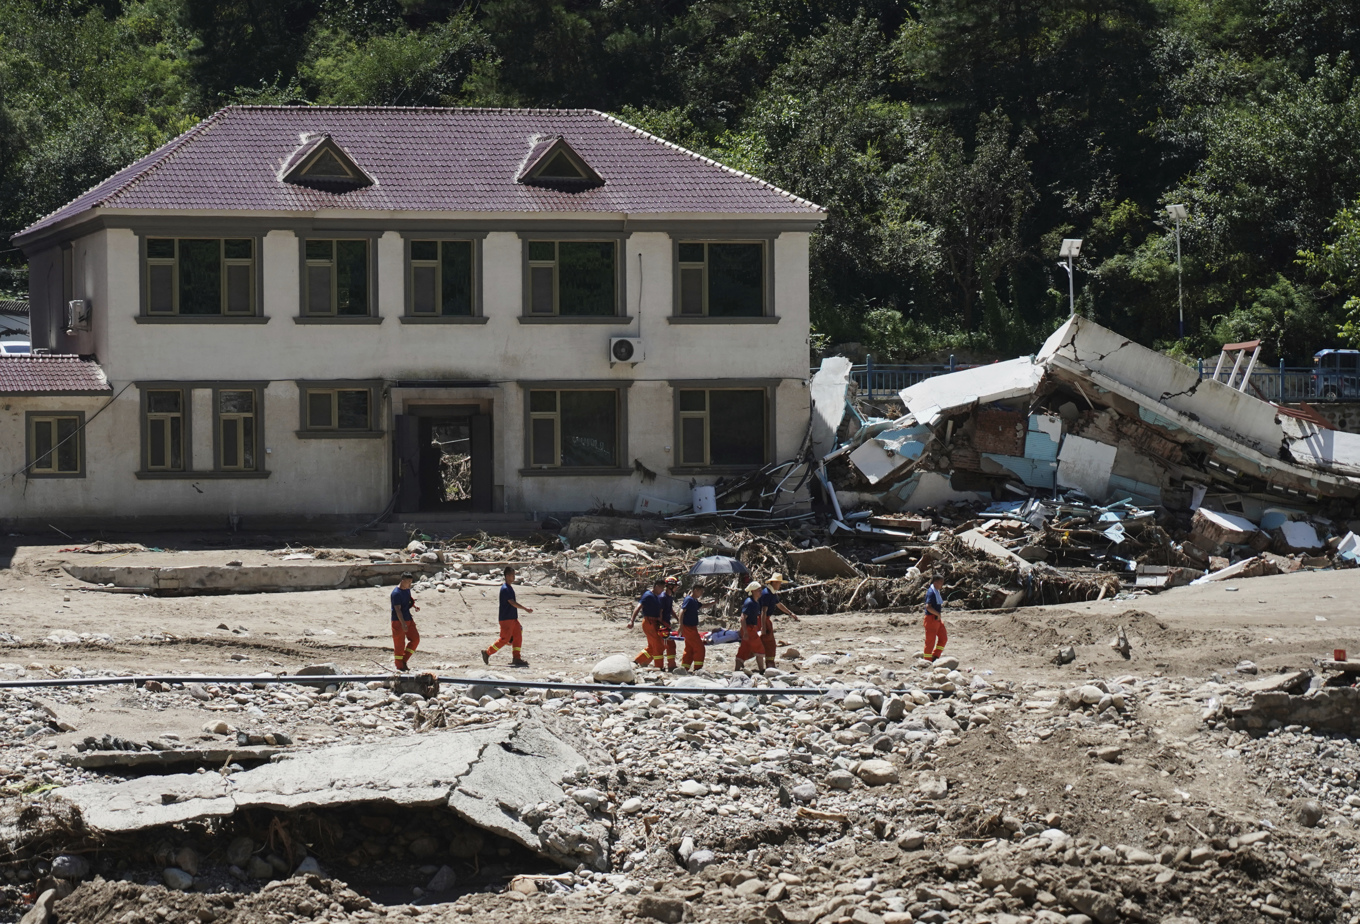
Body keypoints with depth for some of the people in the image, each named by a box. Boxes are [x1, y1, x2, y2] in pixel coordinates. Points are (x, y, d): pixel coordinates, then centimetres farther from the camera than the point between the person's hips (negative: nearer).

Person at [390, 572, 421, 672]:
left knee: (415, 639, 5)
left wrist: (414, 606, 1)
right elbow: (398, 609, -23)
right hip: (398, 621, -8)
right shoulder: (396, 593, -19)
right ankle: (399, 665, 9)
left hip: (408, 619, 8)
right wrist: (403, 624, -29)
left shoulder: (407, 590, 9)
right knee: (399, 644, -1)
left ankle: (404, 660, 16)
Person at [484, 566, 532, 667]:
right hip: (506, 619, -10)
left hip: (513, 618, 10)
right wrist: (525, 609, -24)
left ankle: (516, 658, 6)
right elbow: (512, 603, -23)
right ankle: (487, 653, 4)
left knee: (518, 636, 5)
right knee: (505, 639, -6)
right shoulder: (505, 589, -17)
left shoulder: (510, 588, 14)